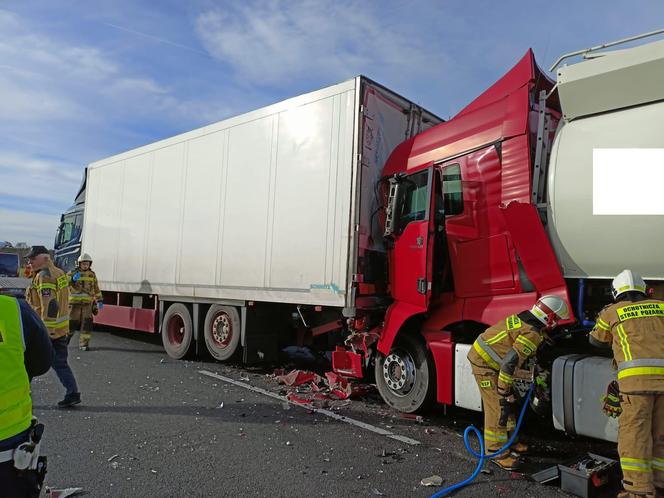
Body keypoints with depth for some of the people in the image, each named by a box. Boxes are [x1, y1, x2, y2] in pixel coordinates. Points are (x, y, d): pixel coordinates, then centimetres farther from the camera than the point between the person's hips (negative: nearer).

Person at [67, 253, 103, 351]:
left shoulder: (92, 275, 9)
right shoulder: (73, 273, -1)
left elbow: (96, 289, 16)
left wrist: (99, 301, 10)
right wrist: (72, 279, -30)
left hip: (87, 303, 2)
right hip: (74, 303, -2)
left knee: (87, 323, -5)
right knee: (71, 322, 4)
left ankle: (84, 343, 3)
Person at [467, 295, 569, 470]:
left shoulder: (524, 318, 5)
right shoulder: (532, 334, -23)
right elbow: (510, 362, -27)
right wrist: (504, 391, -19)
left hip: (482, 353, 10)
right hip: (484, 363, -10)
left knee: (507, 403, 19)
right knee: (498, 407, -6)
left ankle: (509, 441, 33)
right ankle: (497, 452, 5)